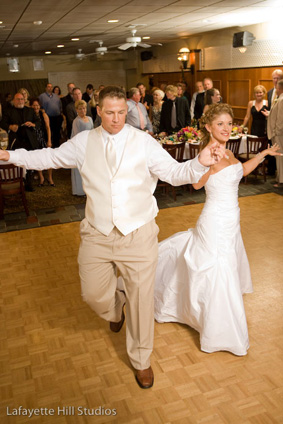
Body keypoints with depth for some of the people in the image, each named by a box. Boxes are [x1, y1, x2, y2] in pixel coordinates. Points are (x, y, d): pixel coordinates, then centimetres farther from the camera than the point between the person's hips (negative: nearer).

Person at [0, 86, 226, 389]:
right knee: (93, 294, 13)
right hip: (97, 235, 2)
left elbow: (175, 173, -8)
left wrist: (200, 162, -27)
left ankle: (140, 360, 33)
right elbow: (50, 157, 14)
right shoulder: (84, 142, 3)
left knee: (141, 300, 7)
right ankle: (116, 308, 53)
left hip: (138, 235, -2)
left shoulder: (143, 142, -4)